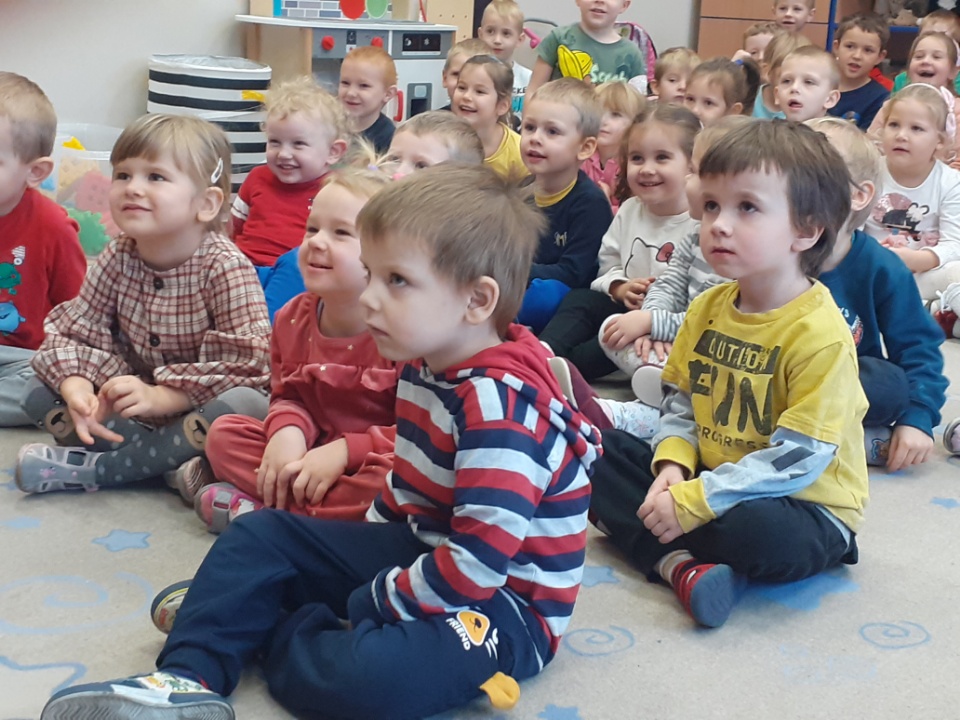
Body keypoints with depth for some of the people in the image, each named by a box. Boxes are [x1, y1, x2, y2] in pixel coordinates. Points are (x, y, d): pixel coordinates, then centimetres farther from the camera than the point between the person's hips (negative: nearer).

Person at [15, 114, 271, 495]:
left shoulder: (226, 269, -19)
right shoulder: (117, 258, -4)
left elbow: (244, 366, -24)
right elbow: (73, 330, -5)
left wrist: (160, 396, -32)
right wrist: (76, 386, -27)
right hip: (129, 412, 4)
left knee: (245, 405, -36)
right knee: (38, 391, -11)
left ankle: (93, 468, -26)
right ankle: (170, 461, -22)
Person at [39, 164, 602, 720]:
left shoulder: (500, 403, -28)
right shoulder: (427, 367, 3)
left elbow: (481, 560, -30)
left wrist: (373, 602, -19)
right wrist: (372, 545, 9)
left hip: (503, 599, -10)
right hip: (425, 550, 10)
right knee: (260, 535, 9)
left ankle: (268, 629, -6)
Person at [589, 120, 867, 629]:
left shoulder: (820, 334, -22)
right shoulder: (707, 308, 1)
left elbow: (797, 460, -25)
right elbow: (680, 400, 10)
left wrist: (692, 501, -26)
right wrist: (673, 463, -11)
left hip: (805, 507, -8)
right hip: (711, 477, 8)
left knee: (757, 532, -39)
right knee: (601, 456, -2)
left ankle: (652, 545, -10)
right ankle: (680, 564, -21)